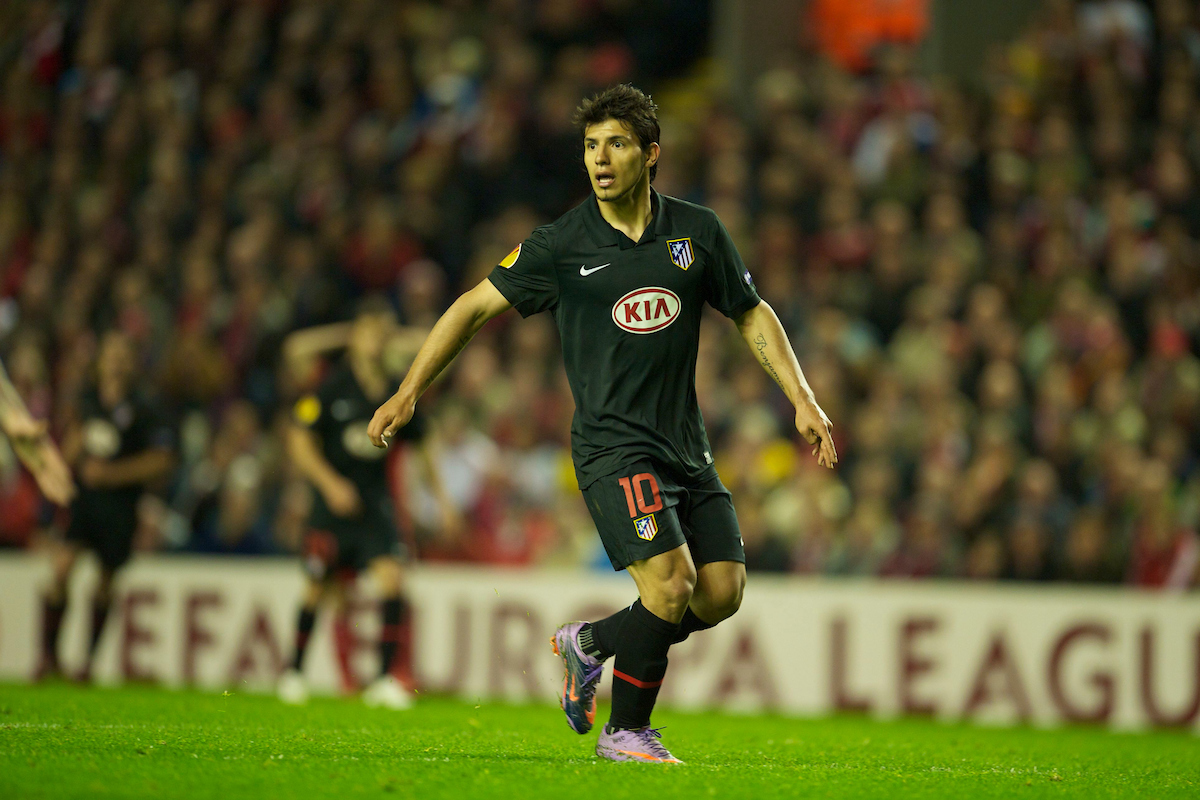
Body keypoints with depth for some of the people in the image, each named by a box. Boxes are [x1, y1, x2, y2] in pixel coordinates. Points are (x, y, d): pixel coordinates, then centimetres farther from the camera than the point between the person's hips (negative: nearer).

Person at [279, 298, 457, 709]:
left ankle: (387, 679, -12)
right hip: (333, 501, -2)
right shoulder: (333, 387, -9)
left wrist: (440, 495, 14)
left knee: (391, 577, -16)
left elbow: (420, 444, 16)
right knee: (320, 589, 3)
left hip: (375, 502, 2)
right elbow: (299, 441, -6)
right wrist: (330, 483, -17)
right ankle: (295, 670, 25)